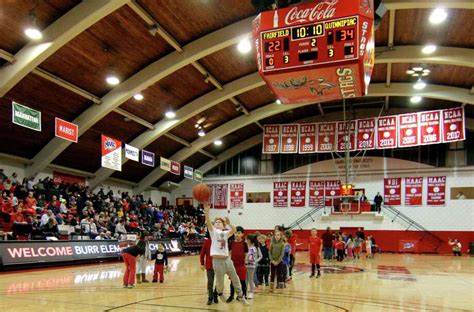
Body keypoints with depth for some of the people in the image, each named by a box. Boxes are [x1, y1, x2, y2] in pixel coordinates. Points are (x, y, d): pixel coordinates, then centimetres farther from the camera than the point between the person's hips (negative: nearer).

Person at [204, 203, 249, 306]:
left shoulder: (226, 233, 11)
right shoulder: (213, 231, 1)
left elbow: (234, 230, -9)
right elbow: (208, 222, -17)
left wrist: (229, 223, -29)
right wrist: (206, 211, -34)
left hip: (227, 259, 4)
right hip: (217, 260, -4)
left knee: (235, 278, 11)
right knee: (220, 281, 5)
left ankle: (240, 296, 27)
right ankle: (220, 293, 36)